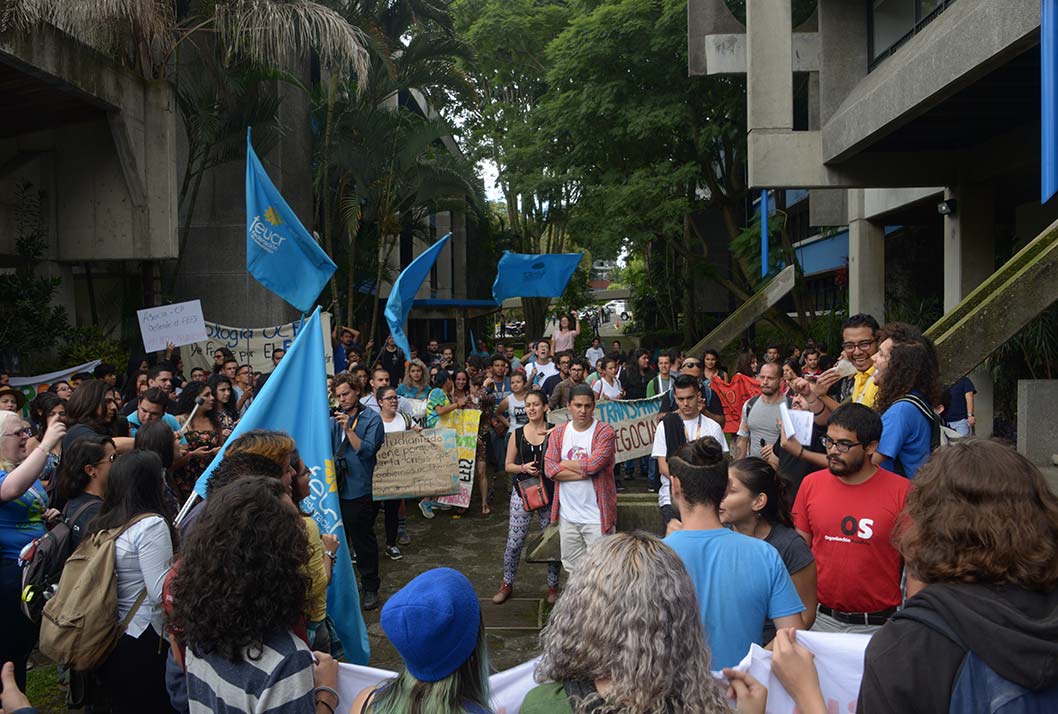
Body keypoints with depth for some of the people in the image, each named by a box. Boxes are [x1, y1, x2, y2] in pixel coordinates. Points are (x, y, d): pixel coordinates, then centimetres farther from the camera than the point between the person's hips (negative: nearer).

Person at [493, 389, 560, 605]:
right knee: (514, 543, 3)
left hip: (549, 493, -1)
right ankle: (507, 583, 21)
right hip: (522, 492, 1)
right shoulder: (517, 434, 3)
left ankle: (553, 586, 25)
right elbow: (508, 465, 6)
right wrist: (523, 468, -11)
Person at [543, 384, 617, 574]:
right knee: (572, 569, 15)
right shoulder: (558, 433, 6)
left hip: (596, 516, -4)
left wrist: (563, 463, -6)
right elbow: (549, 469, -6)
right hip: (567, 514, 5)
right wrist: (584, 472, -15)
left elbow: (593, 464, -21)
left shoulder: (605, 432, -7)